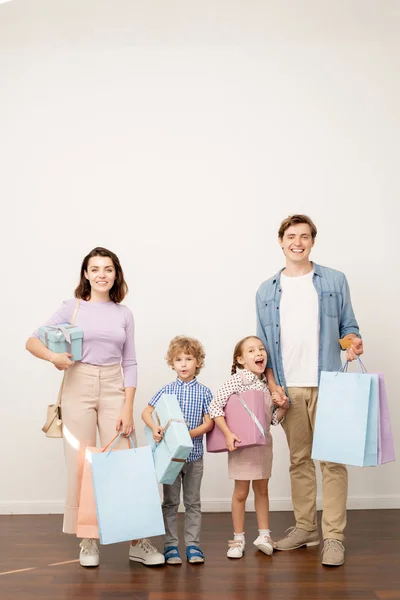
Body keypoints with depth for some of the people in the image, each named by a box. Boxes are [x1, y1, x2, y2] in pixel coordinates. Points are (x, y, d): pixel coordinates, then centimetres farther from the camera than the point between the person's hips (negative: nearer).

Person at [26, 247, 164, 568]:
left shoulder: (124, 313, 8)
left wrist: (128, 407, -2)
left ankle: (137, 541, 9)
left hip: (114, 389, 1)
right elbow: (32, 341, 1)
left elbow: (130, 363, 7)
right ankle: (88, 540, 16)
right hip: (78, 387, -1)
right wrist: (52, 356, -22)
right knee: (81, 465, 2)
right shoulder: (72, 307, 3)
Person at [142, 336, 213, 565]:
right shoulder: (167, 390, 0)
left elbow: (209, 423, -4)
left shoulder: (204, 392, -1)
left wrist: (190, 433, -19)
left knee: (193, 502, 9)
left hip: (194, 454, 0)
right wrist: (155, 428, -18)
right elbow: (146, 412, 1)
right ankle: (171, 546, 15)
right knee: (170, 502, 7)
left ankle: (193, 545, 17)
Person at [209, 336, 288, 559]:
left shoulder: (268, 383, 5)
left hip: (264, 442, 5)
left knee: (262, 489, 15)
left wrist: (283, 406, -6)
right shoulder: (238, 380, -12)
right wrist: (228, 434, -21)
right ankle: (238, 538, 18)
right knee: (241, 492, 5)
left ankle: (264, 534, 27)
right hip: (241, 443, -5)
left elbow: (274, 419, 13)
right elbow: (215, 407, -16)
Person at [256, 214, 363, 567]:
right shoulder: (267, 291, 10)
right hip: (288, 388, 2)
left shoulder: (334, 281, 5)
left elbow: (347, 326, 6)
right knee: (299, 460, 10)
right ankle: (305, 528, 22)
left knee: (332, 459, -2)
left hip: (326, 385, -2)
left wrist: (353, 341, -17)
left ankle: (333, 536, 5)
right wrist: (272, 384, -1)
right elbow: (264, 344, 10)